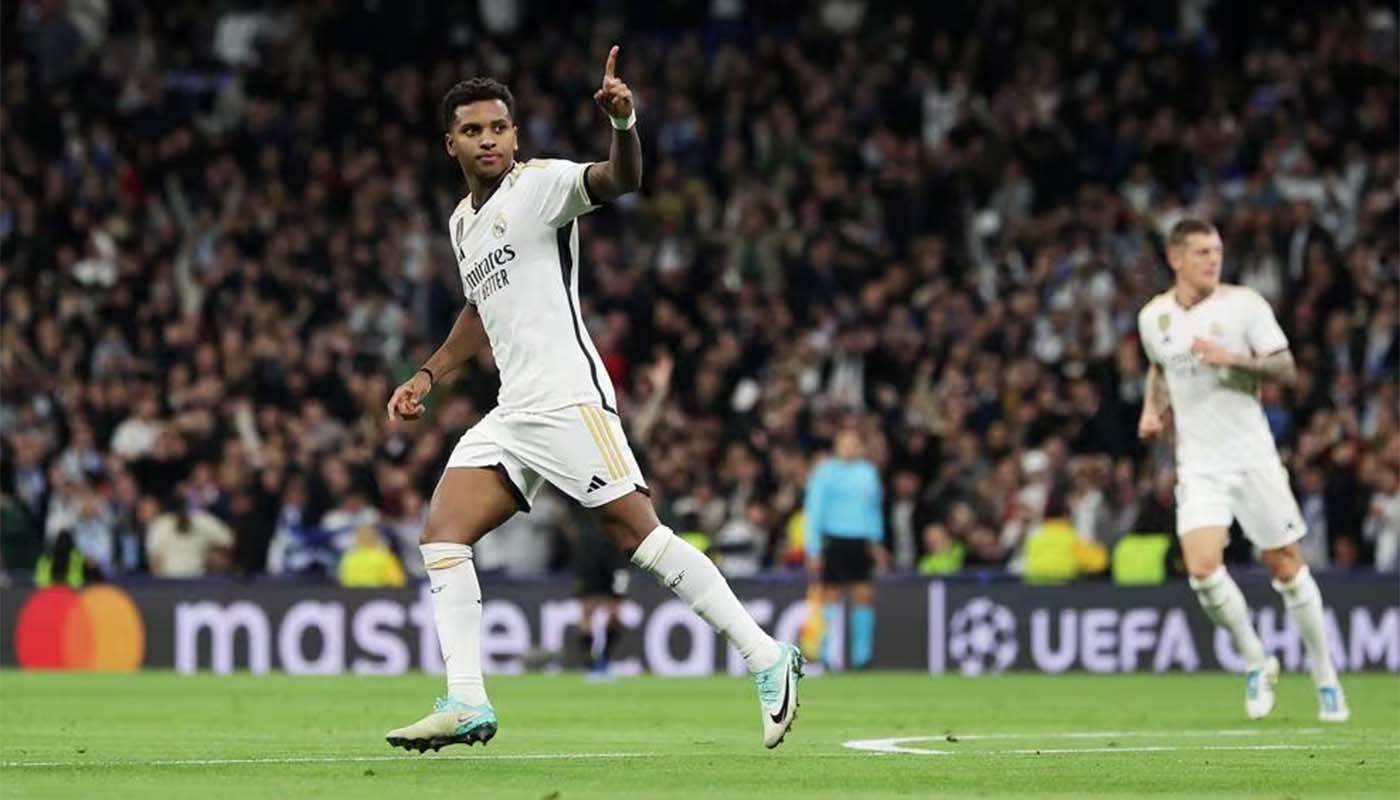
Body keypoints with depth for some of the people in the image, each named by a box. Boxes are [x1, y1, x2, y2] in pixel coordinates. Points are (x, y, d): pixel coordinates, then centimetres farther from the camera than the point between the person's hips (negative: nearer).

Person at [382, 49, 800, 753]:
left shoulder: (541, 183, -3)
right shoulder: (462, 223, 21)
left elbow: (620, 180, -23)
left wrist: (622, 122, -43)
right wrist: (428, 375, 28)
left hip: (568, 397, -8)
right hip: (512, 412, 8)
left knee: (638, 535, -13)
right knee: (441, 534, -3)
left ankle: (766, 659, -8)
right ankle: (466, 704, -6)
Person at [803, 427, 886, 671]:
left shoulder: (868, 472, 12)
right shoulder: (825, 472, -1)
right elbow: (814, 511, -3)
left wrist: (877, 542, 15)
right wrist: (813, 550, -9)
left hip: (861, 543, 4)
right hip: (834, 540, -4)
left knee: (864, 596, -4)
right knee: (832, 596, -2)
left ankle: (862, 656, 1)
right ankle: (830, 657, 3)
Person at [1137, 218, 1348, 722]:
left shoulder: (1244, 304, -5)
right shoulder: (1153, 317, 6)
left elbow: (1285, 369, -8)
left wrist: (1233, 358, -23)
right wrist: (1153, 410, 9)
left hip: (1253, 457, -2)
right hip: (1198, 466, 2)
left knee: (1285, 565, 1)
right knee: (1202, 568, -17)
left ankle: (1325, 677, 17)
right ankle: (1256, 664, 5)